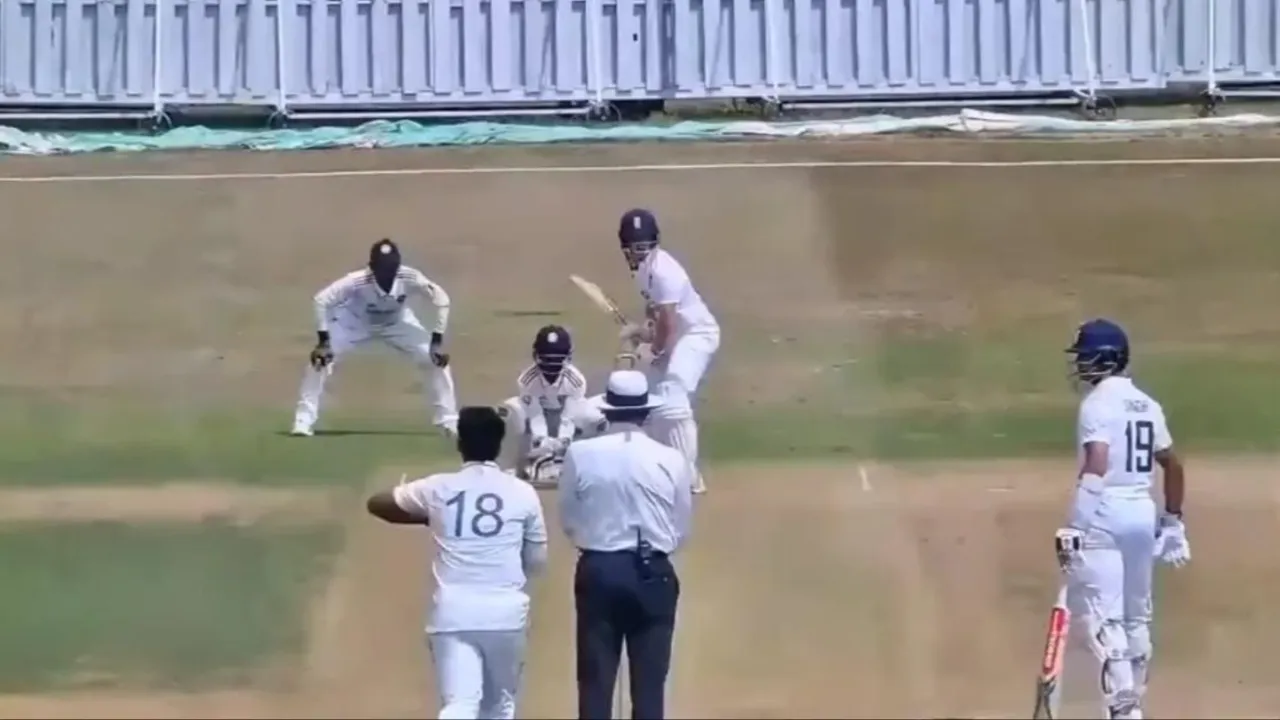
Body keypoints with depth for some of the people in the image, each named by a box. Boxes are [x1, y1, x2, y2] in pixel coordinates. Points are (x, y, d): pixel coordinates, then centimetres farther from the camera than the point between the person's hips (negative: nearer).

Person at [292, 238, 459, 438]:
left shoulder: (410, 278, -34)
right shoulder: (357, 281, -39)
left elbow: (441, 300, -21)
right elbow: (322, 300, -33)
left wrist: (437, 341, -24)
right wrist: (323, 341, -36)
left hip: (396, 323, 2)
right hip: (355, 322, -2)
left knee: (436, 358, -11)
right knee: (320, 358, -21)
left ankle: (448, 421, 4)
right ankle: (304, 420, -8)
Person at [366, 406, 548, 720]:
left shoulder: (438, 488, 4)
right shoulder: (522, 493, 2)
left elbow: (377, 503, 18)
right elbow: (537, 562, 10)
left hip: (454, 612, -1)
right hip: (506, 611, 1)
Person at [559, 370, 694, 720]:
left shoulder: (580, 454, -6)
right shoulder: (671, 459, -6)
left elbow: (569, 521, 3)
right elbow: (681, 527, 3)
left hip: (598, 570, 0)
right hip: (653, 573, 0)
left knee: (595, 678, 6)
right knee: (649, 680, 5)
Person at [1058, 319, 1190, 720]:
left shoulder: (1098, 403, -12)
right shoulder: (1146, 405, 12)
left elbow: (1096, 466, -24)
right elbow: (1172, 465, 17)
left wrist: (1076, 528, -26)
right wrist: (1173, 522, 26)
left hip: (1104, 514, -8)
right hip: (1143, 512, 8)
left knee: (1105, 616, -9)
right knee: (1136, 615, 17)